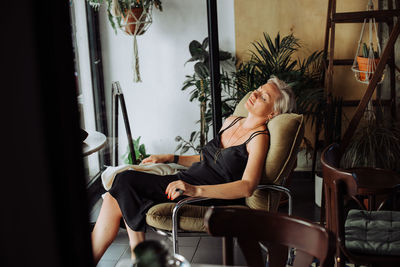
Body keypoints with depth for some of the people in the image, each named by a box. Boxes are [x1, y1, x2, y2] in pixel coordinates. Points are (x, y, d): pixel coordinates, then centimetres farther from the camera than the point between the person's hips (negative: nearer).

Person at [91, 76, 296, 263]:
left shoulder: (259, 138, -8)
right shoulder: (231, 122, 17)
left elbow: (247, 187, -23)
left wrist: (195, 190, -32)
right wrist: (168, 158, 19)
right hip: (186, 182, 8)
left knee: (126, 180, -18)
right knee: (114, 200, -12)